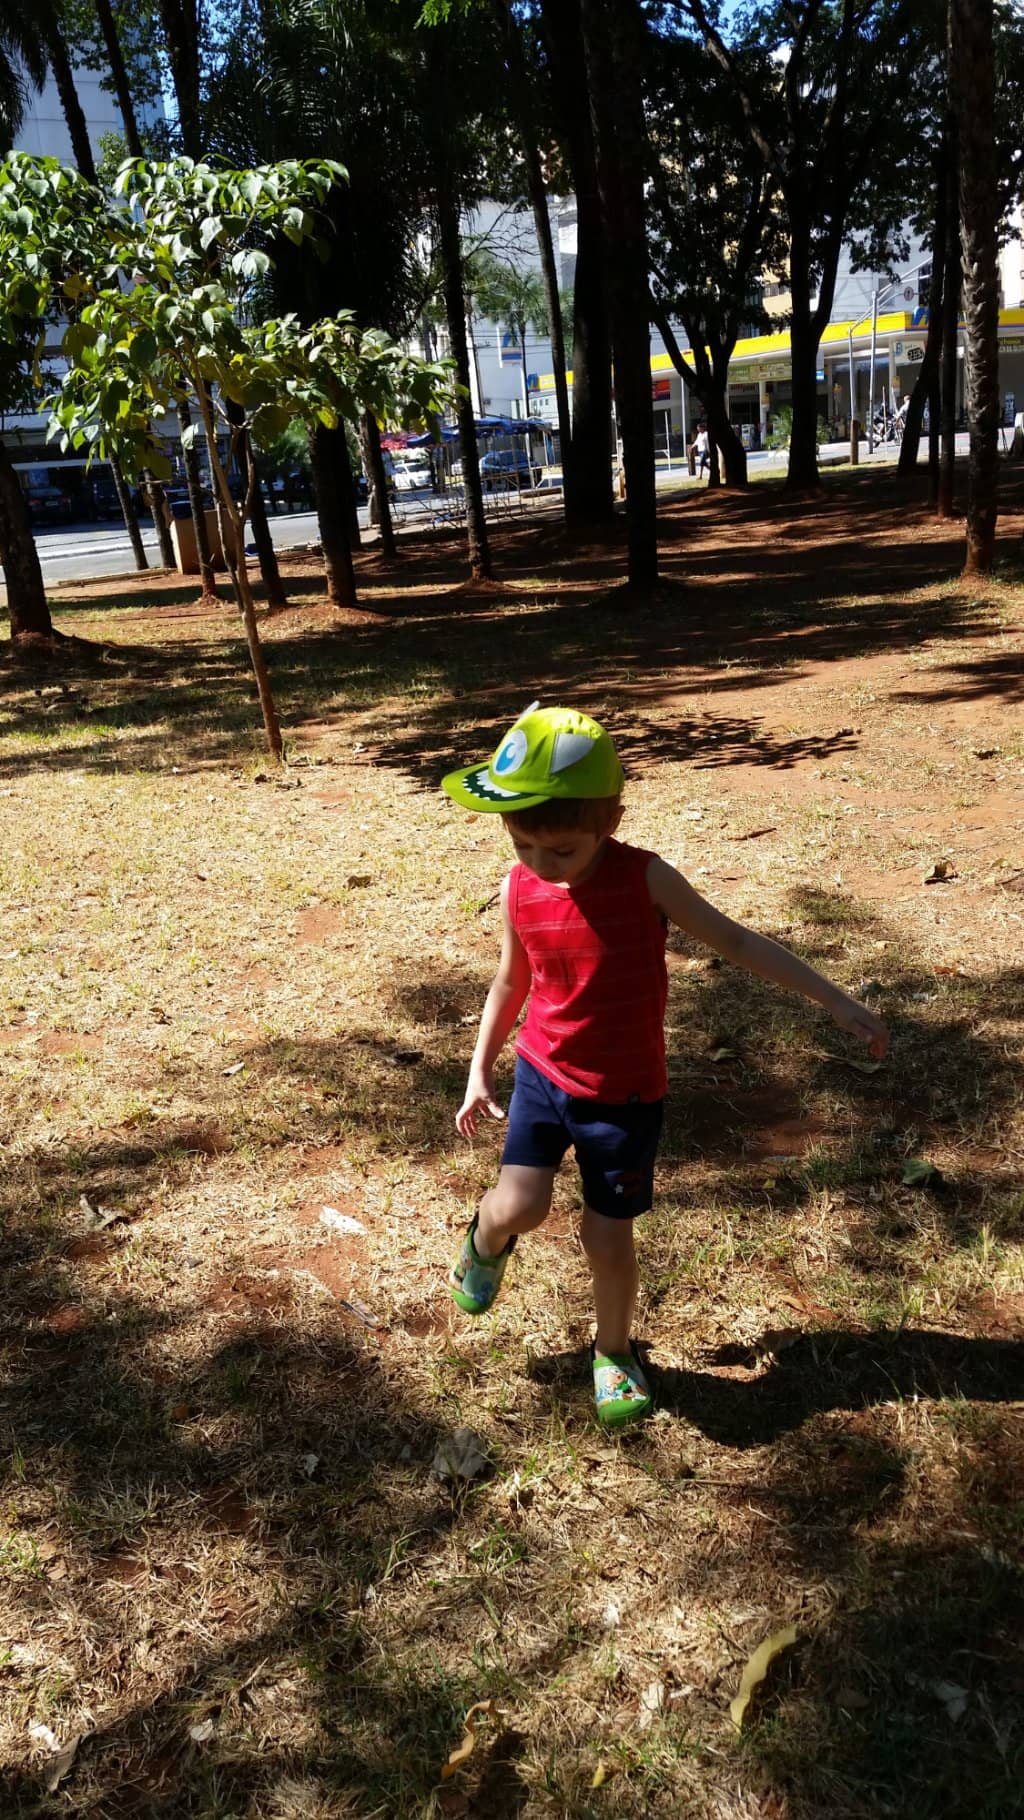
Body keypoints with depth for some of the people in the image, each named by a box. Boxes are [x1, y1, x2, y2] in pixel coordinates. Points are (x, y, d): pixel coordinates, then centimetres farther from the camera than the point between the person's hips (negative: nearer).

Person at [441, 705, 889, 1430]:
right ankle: (488, 1243, 25)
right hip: (543, 1072, 2)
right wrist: (480, 1073, 12)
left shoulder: (645, 879, -19)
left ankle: (615, 1350, 34)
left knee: (608, 1234, 4)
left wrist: (836, 1000, -10)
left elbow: (735, 940, -10)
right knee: (519, 1205, -14)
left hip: (626, 1095, -2)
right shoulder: (520, 891, -10)